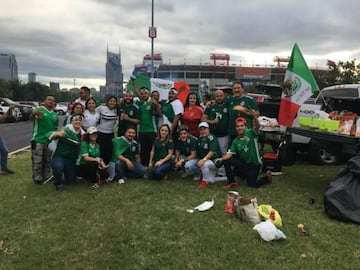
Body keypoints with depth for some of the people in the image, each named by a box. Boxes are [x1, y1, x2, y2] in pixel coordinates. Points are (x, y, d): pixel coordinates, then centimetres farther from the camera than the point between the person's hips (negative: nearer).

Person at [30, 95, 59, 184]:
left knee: (47, 161, 14)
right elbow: (31, 117, -28)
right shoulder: (39, 109, -7)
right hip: (38, 140, -5)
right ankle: (37, 178, 8)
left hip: (49, 140, 6)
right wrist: (34, 113, -51)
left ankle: (47, 176, 25)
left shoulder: (55, 114, 12)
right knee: (37, 161, -2)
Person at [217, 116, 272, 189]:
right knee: (226, 161, -13)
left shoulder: (250, 133, -14)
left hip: (254, 164, -5)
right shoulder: (236, 141, -1)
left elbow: (257, 126, -35)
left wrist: (254, 117, -57)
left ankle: (267, 177, 24)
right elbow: (230, 154, -6)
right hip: (243, 163, 5)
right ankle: (232, 182, 2)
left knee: (252, 185, -6)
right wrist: (222, 158, -26)